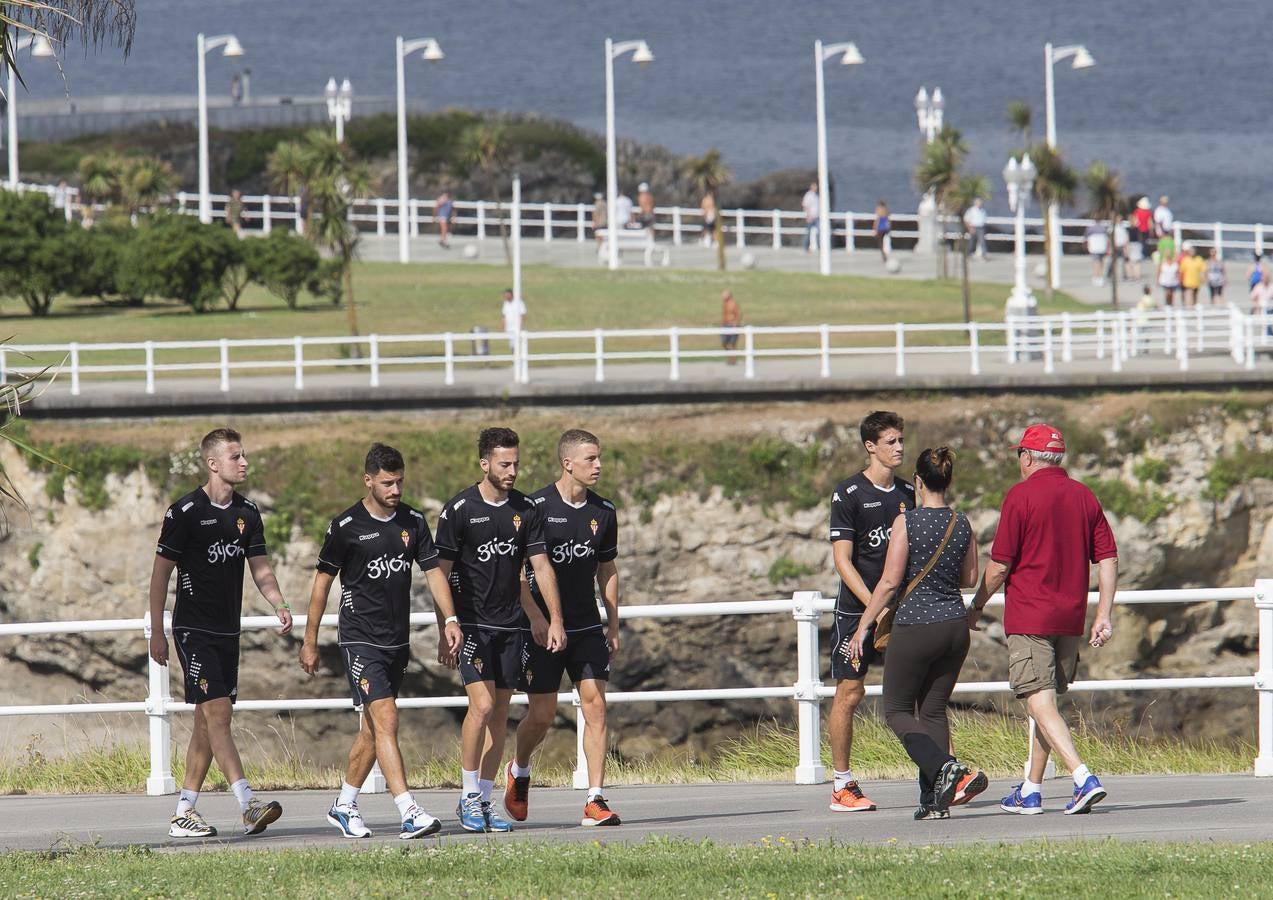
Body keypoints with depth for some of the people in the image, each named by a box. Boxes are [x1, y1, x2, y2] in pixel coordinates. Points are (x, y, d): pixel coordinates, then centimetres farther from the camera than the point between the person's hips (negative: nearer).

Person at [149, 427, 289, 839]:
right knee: (217, 713, -14)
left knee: (208, 721, 8)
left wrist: (279, 605, -9)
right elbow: (161, 572, -6)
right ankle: (248, 806, -23)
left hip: (228, 630, 7)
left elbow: (260, 567, 10)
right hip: (194, 630, -7)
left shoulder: (247, 512, 9)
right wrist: (157, 633, -7)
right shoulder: (185, 512, -10)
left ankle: (184, 812, 13)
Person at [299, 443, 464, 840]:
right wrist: (310, 642, 2)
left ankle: (344, 806, 27)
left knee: (373, 729, 12)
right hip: (360, 639, -6)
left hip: (397, 640, 6)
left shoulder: (413, 522, 6)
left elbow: (433, 570, 7)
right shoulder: (346, 527, -7)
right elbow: (323, 582, 0)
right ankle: (409, 814, -24)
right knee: (385, 720, -16)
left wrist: (449, 618, -9)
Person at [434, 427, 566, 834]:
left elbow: (541, 566, 7)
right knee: (482, 704, -16)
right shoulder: (459, 510, -7)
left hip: (510, 624, 5)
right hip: (471, 624, -5)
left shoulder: (527, 510, 5)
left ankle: (484, 801, 11)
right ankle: (468, 797, -5)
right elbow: (441, 574, -5)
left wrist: (555, 620, -1)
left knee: (500, 713, 5)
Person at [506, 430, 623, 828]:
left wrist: (613, 627, 13)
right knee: (542, 715, -1)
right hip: (542, 628, -4)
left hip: (587, 627, 4)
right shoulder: (535, 507, -9)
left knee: (595, 705, -7)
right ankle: (518, 772, 30)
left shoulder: (603, 511, 6)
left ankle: (595, 802, -8)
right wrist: (536, 617, -17)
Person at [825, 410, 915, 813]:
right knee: (849, 693, -1)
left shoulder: (908, 494, 11)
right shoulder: (849, 494, -5)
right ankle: (842, 786, 7)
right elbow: (843, 560, -10)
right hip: (856, 609, -5)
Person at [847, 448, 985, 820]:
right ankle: (934, 800, 6)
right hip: (955, 625, 5)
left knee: (897, 711, 5)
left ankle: (946, 768, -19)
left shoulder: (907, 522, -11)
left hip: (915, 625, -5)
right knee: (934, 710, 13)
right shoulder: (962, 524, 4)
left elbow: (890, 580, -12)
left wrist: (863, 627, -5)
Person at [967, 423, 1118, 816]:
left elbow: (999, 565, -8)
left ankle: (1084, 779, -27)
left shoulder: (1021, 496, -8)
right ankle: (1030, 792, 22)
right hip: (1070, 620, 6)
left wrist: (976, 607, 6)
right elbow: (1108, 559, 6)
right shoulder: (1084, 496, 9)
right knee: (1046, 702, 17)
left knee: (1041, 704, -10)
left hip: (1029, 617, -6)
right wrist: (1103, 615, 8)